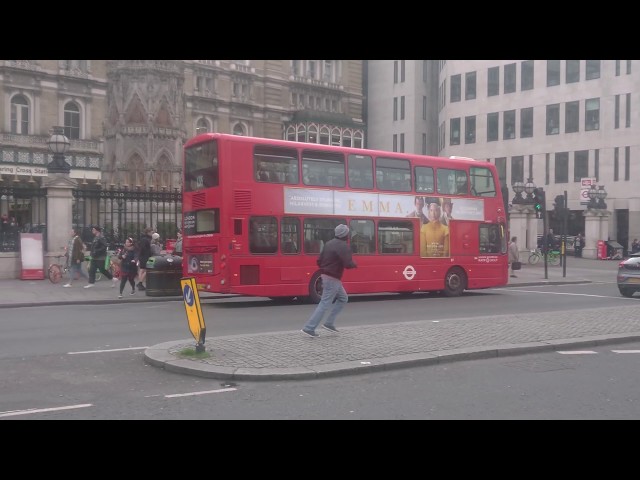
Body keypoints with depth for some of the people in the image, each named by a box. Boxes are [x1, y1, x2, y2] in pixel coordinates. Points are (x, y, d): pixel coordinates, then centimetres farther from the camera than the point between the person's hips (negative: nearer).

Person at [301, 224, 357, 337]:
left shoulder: (329, 243, 11)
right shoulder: (343, 246, -15)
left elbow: (319, 261, 12)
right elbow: (348, 264, -23)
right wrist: (354, 264, -2)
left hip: (326, 276, 9)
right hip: (333, 279, -9)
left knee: (343, 299, 20)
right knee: (325, 304, -6)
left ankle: (329, 323, 17)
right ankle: (309, 328, -7)